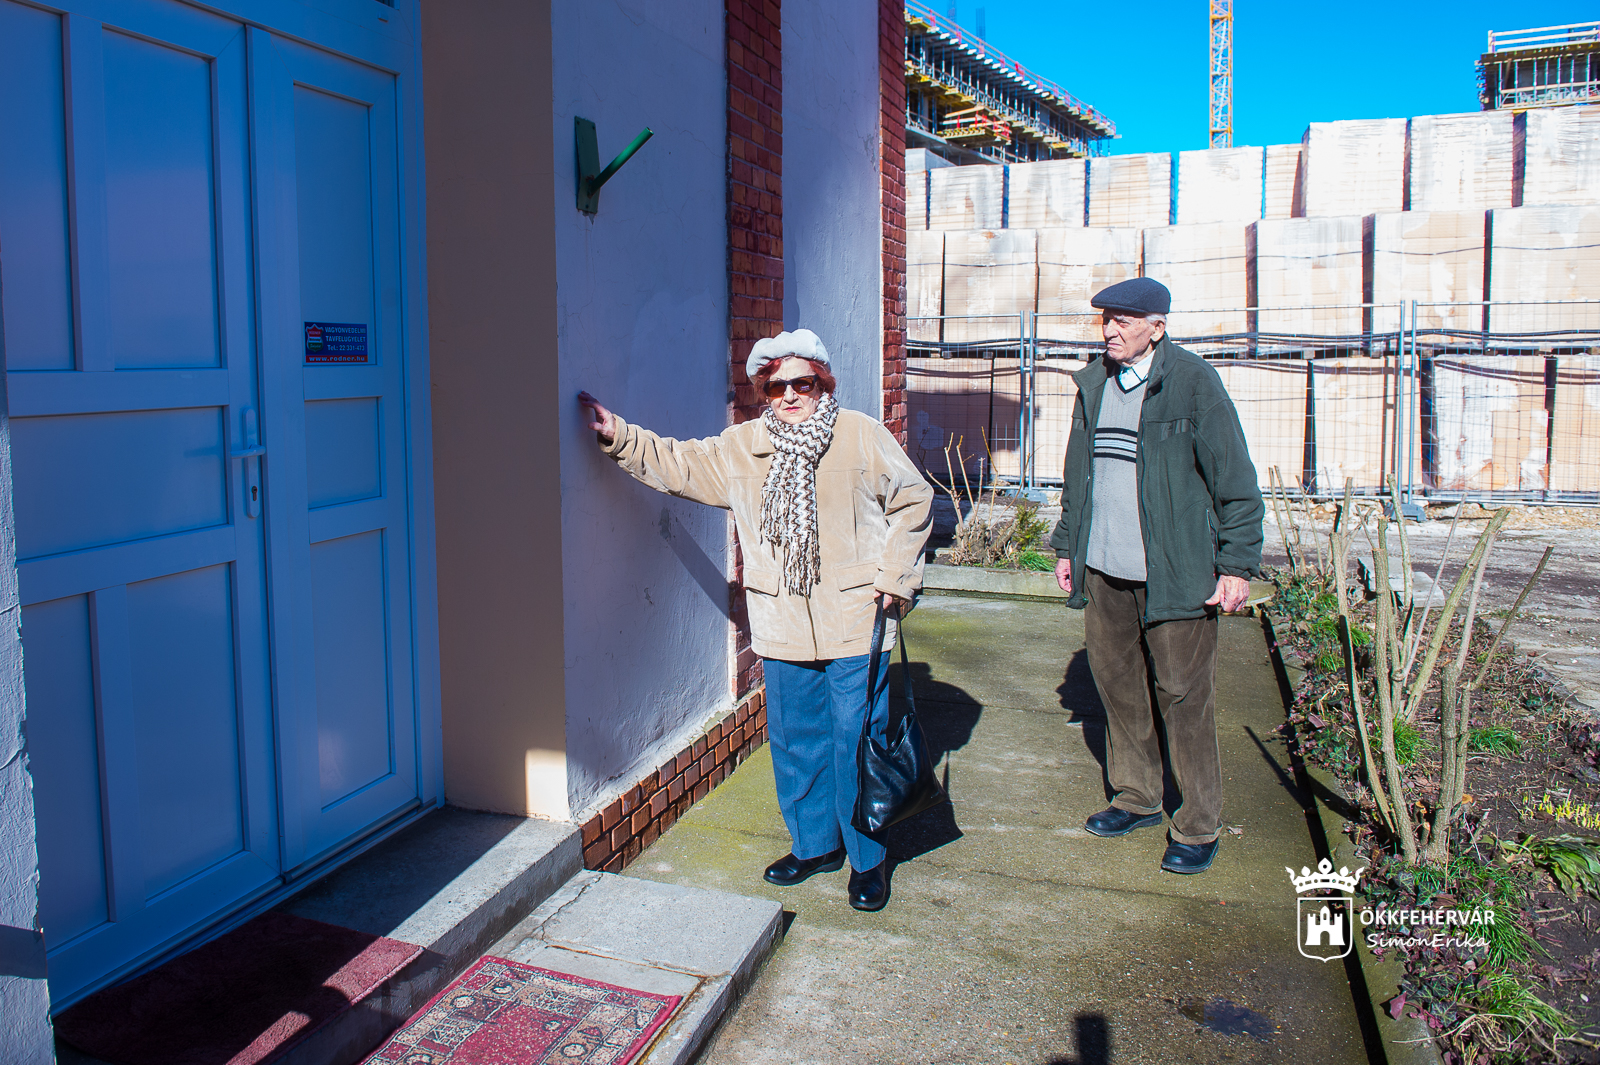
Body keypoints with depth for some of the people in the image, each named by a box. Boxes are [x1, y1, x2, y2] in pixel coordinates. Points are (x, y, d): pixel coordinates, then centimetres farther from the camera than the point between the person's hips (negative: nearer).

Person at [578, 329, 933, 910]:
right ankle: (815, 843, 33)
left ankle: (867, 860, 20)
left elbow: (913, 500, 4)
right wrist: (619, 437, 5)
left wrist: (893, 575, -2)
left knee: (856, 743, 2)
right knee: (795, 742, 13)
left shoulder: (863, 437, -3)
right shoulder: (740, 448, 7)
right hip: (783, 627, 4)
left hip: (854, 622, -4)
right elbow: (676, 464, 14)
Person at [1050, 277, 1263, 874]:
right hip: (1102, 569, 6)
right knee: (1115, 684, 15)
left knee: (1184, 695, 2)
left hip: (1174, 572, -6)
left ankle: (1198, 827, 16)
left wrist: (1237, 564, -10)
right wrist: (1066, 546, 19)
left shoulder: (1193, 383, -8)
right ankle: (1136, 799, 33)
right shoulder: (1093, 384, 10)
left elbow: (1236, 481, -7)